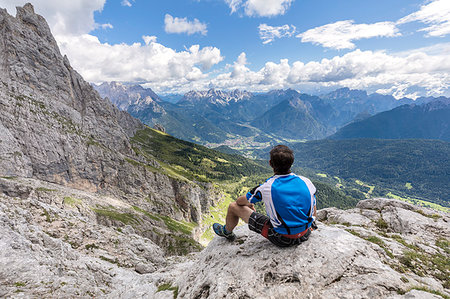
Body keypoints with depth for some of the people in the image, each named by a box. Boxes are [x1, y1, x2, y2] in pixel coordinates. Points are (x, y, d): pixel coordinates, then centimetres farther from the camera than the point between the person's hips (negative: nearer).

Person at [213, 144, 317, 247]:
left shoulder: (266, 187, -21)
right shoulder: (306, 182, -12)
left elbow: (240, 201, -2)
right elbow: (313, 211, 6)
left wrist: (249, 204, 21)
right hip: (305, 235, 4)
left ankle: (227, 232, 40)